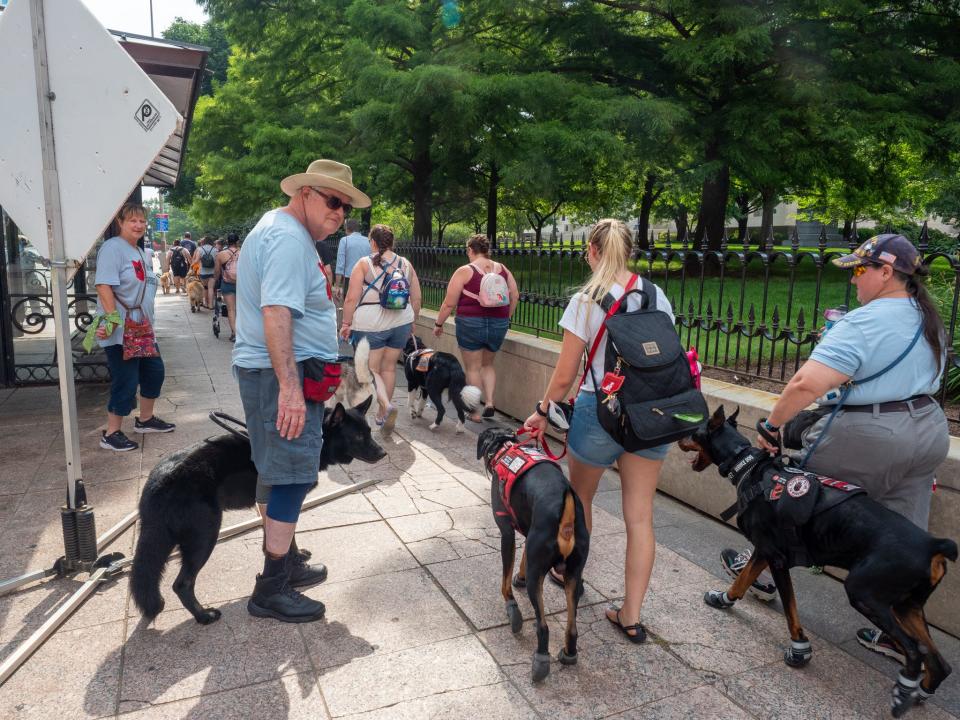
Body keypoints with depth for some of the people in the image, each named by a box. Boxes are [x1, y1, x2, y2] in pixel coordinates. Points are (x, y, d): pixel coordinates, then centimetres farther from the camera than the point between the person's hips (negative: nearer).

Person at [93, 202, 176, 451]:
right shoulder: (113, 248, -13)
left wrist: (147, 322, 14)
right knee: (126, 382, -5)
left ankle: (145, 420, 35)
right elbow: (104, 286, -22)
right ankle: (111, 434, 9)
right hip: (120, 331, -10)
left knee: (154, 372, 18)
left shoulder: (139, 252, 16)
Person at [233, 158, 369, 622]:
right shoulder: (289, 239, -17)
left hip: (278, 372, 11)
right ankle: (271, 591, 4)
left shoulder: (277, 230, 17)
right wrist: (290, 387, -33)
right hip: (283, 374, -11)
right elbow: (276, 313, -27)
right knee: (293, 475, -5)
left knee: (278, 472, 18)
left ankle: (283, 561, 33)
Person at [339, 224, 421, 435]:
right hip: (400, 323, 4)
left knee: (371, 369, 5)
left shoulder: (364, 263, -5)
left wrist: (346, 324, 0)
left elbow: (352, 298, -9)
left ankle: (386, 405, -19)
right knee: (389, 367, 14)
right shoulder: (406, 264, 7)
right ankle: (382, 415, 23)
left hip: (370, 325, -4)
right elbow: (416, 299, 11)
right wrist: (412, 322, 23)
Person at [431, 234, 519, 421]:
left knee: (473, 368, 8)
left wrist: (438, 324, 4)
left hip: (471, 324, -4)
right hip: (498, 325, 4)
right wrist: (506, 318, 21)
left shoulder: (465, 271, -8)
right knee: (488, 365, 23)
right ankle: (489, 402, 10)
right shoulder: (503, 269, 4)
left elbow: (449, 303, -8)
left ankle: (476, 412, 12)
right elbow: (515, 296, 8)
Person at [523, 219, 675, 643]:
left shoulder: (585, 302, -12)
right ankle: (632, 616, 15)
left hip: (599, 411, -4)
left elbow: (564, 376, -11)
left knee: (579, 497, 22)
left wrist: (542, 411, 6)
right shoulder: (658, 297, 2)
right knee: (640, 516, 8)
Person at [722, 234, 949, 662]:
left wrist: (772, 425, -18)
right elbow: (929, 374, 20)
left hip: (867, 438, -8)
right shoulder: (931, 321, 10)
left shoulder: (863, 324, -20)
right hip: (930, 432, 8)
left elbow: (807, 384, -28)